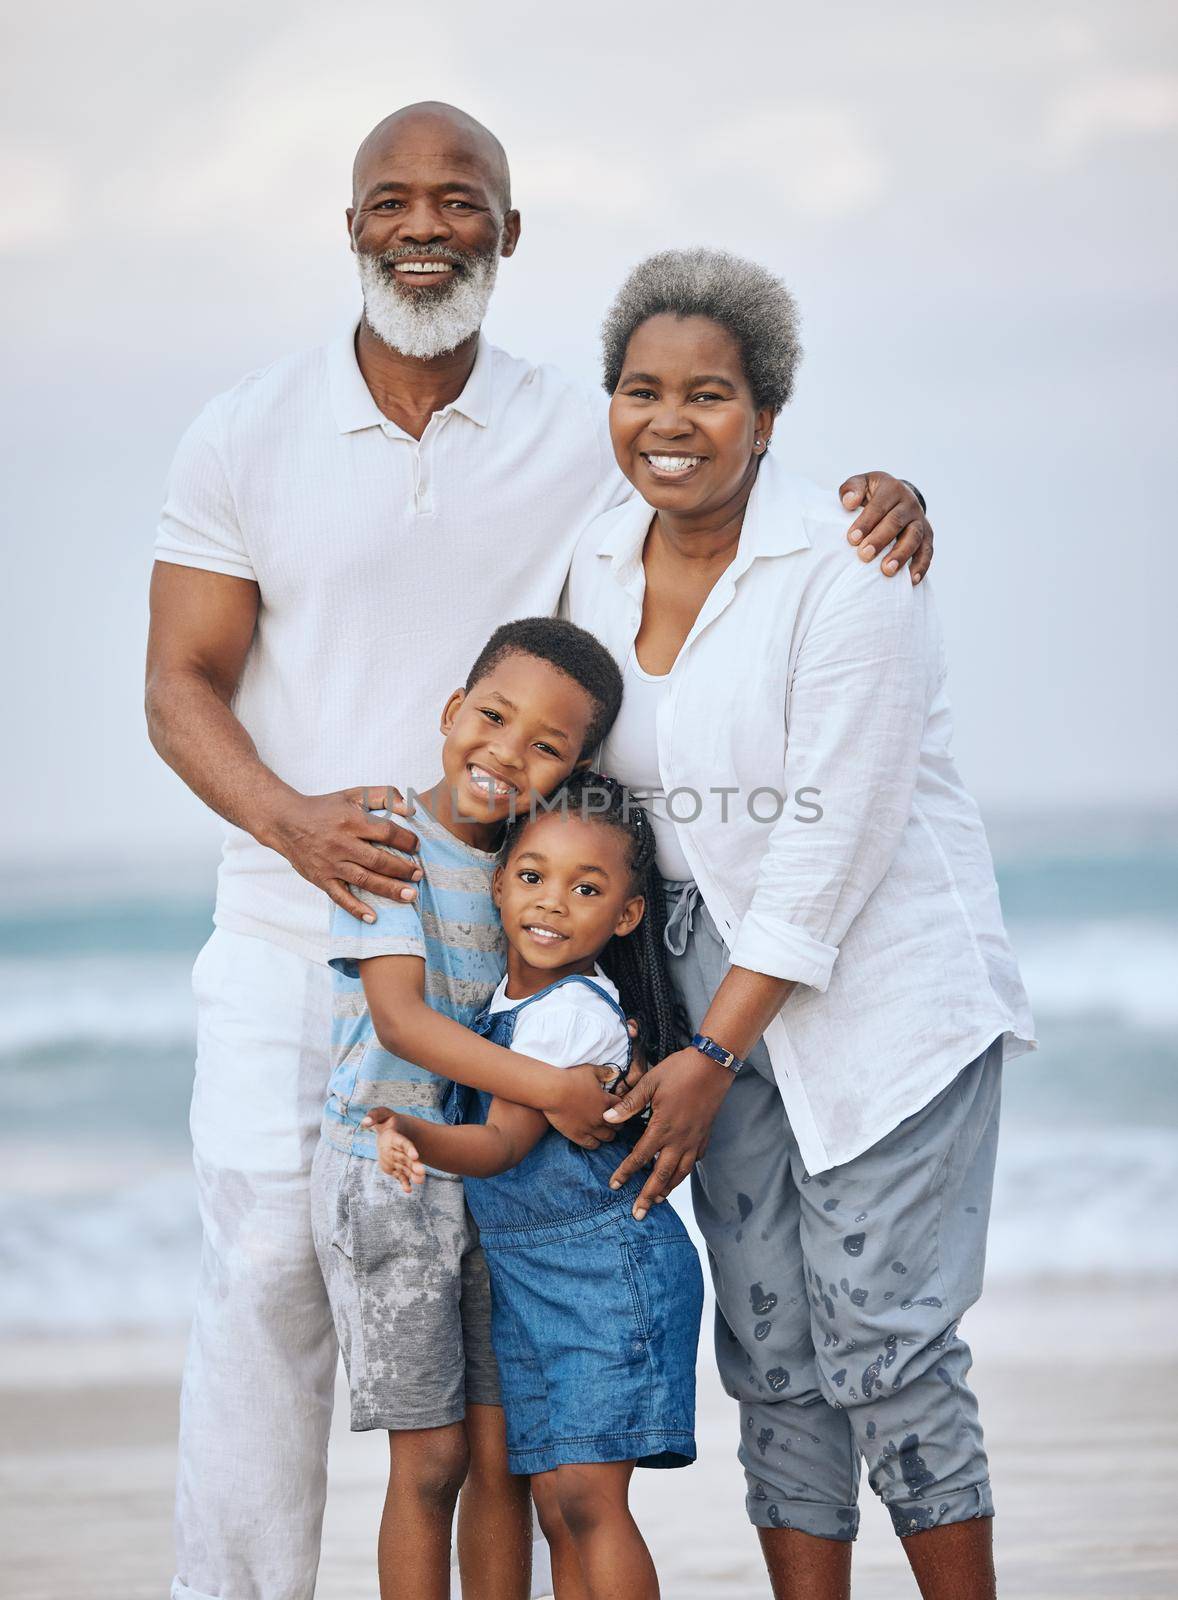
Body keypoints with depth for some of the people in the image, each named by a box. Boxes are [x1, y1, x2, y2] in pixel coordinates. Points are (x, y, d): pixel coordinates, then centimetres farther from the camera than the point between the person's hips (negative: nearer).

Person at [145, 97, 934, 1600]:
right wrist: (292, 820, -18)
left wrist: (878, 504, -10)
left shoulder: (585, 442, 3)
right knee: (263, 1280, -5)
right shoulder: (244, 438, 2)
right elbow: (180, 685, 1)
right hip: (292, 938, -1)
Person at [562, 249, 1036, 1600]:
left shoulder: (846, 564, -15)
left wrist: (711, 1055, -18)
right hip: (715, 994, 6)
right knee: (771, 1357, 4)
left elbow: (832, 839, -18)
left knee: (885, 1346, -8)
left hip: (885, 991, -5)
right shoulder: (601, 565, 5)